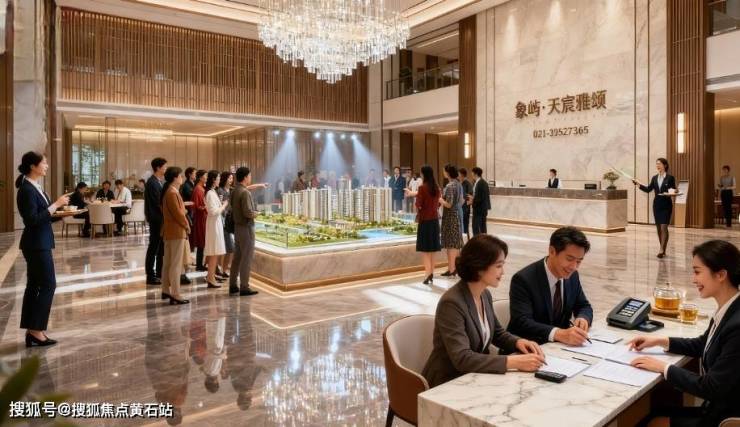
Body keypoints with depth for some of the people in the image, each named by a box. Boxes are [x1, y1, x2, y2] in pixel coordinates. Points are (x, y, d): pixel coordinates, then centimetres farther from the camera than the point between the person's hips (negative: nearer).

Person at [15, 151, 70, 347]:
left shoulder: (35, 187, 11)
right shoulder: (27, 190, -16)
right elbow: (32, 220, -22)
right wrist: (56, 204, -20)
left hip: (39, 243, 9)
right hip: (36, 244, -9)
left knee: (34, 286, 12)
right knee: (48, 284, -4)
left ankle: (32, 330, 19)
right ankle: (36, 331, 3)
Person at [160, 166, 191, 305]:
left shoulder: (167, 191, 13)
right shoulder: (173, 193, -18)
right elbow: (178, 213, -19)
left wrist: (184, 213, 6)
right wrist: (186, 225, -7)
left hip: (169, 231, 10)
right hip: (177, 231, -10)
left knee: (168, 263, 16)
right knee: (176, 265, -6)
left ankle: (166, 291, 26)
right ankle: (175, 296, -2)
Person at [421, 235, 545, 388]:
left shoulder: (485, 295, 1)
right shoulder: (452, 303, -24)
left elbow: (497, 332, 16)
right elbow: (462, 358, -29)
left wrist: (518, 342, -4)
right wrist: (514, 362, -31)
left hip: (474, 377, 7)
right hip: (447, 384, -7)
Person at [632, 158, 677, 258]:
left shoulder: (670, 177, -4)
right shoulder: (655, 178, 9)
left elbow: (674, 190, -3)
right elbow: (648, 189, 9)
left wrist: (672, 192, -24)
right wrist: (638, 184, -1)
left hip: (666, 205, -5)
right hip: (656, 204, 5)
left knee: (664, 227, -11)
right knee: (658, 228, 8)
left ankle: (662, 250, -15)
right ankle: (663, 249, 17)